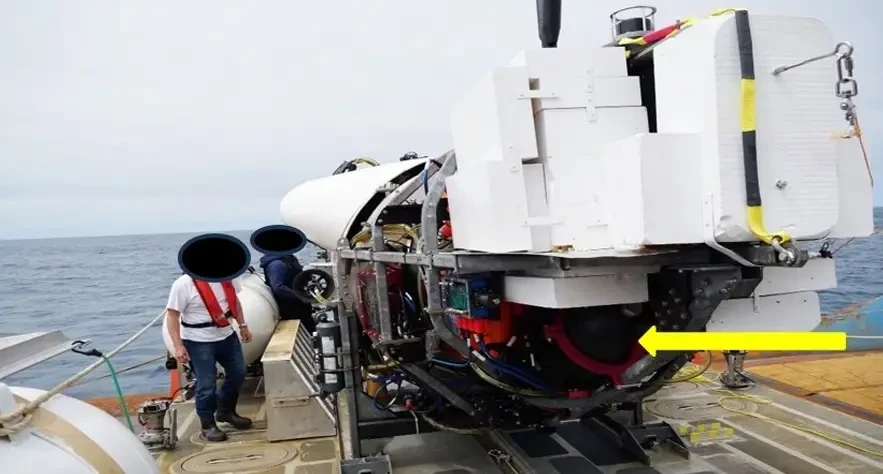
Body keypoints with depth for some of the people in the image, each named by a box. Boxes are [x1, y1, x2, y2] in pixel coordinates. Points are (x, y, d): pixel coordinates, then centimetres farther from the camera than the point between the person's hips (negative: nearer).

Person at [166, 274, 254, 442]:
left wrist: (242, 326, 14)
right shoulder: (183, 284, -20)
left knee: (238, 373, 16)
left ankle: (226, 411, 39)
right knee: (206, 385, -1)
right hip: (198, 342, -6)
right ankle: (208, 425, 21)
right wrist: (178, 346, -20)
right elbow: (172, 316, -17)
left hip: (227, 335, 6)